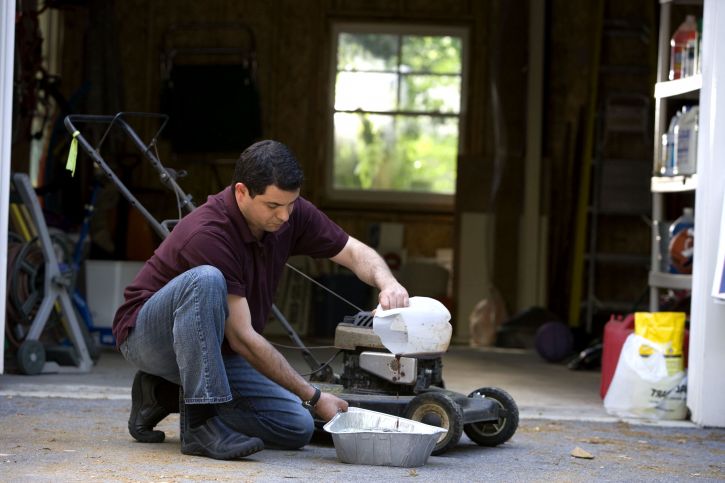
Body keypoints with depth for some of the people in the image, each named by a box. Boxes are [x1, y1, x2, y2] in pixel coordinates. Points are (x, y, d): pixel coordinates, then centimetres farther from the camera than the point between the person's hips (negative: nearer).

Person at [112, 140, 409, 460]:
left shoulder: (290, 213, -10)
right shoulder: (208, 233, -31)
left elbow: (355, 253, 0)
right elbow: (242, 337, -29)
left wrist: (387, 283, -25)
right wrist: (313, 398, -26)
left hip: (213, 350, 8)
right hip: (146, 334, -8)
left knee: (296, 428, -8)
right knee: (206, 280, -38)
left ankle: (165, 395, 6)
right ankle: (200, 422, -31)